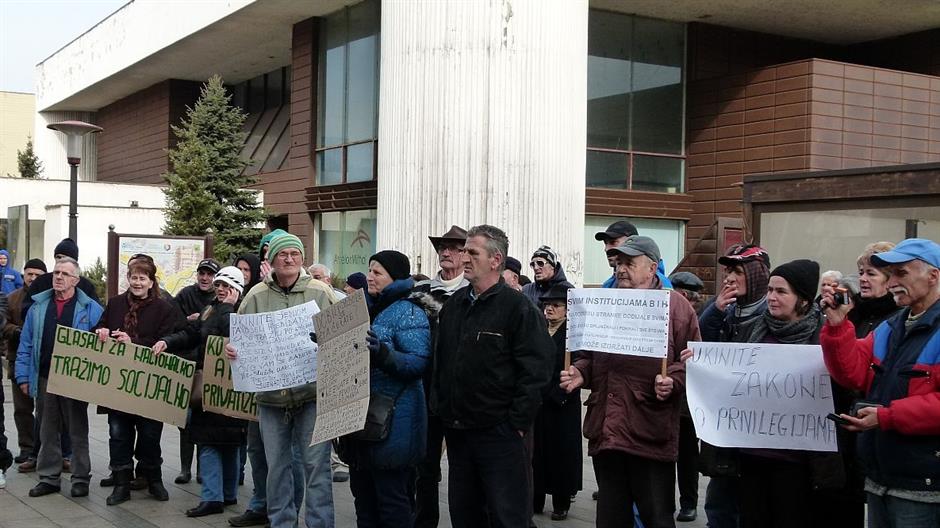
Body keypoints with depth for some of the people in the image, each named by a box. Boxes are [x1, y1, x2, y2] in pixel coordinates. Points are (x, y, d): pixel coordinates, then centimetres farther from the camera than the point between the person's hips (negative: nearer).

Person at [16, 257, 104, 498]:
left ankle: (81, 478, 14)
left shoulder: (90, 309, -1)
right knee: (48, 431, 11)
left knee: (78, 431, 6)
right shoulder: (39, 306, 8)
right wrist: (24, 376, 4)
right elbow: (26, 345, 9)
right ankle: (48, 478, 20)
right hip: (44, 379, 3)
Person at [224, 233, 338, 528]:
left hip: (312, 393, -2)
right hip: (270, 395, 2)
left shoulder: (321, 293, 0)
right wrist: (232, 349, -10)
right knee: (276, 464, 12)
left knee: (316, 463, -1)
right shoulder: (256, 296, 4)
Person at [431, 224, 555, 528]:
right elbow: (439, 362, 18)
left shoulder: (518, 308, -11)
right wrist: (439, 408, 10)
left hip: (499, 433, -7)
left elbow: (535, 371, -14)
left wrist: (517, 424, -15)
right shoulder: (453, 305, 11)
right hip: (455, 431, 7)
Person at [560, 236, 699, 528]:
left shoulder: (675, 305, 1)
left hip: (650, 434, -5)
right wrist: (580, 373, 5)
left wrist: (672, 381, -20)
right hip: (605, 430, 5)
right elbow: (591, 356, 25)